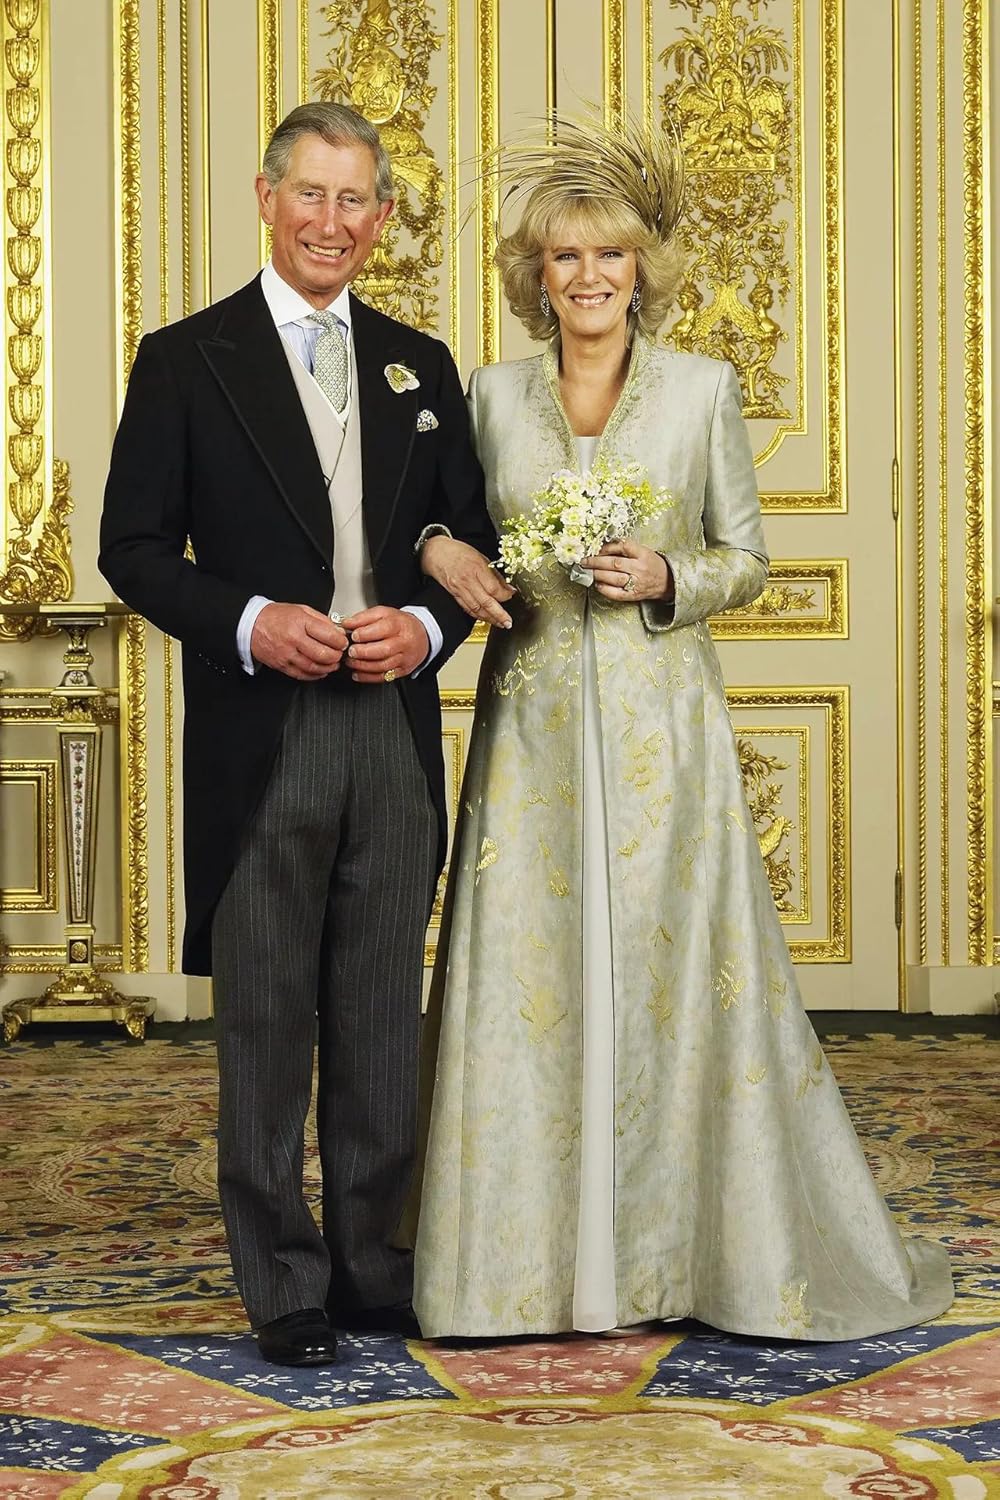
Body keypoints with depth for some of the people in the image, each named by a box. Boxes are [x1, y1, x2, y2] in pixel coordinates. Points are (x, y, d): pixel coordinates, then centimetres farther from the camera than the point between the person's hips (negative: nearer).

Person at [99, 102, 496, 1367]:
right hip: (258, 739, -3)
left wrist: (427, 625, -5)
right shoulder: (186, 360, 2)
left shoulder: (420, 366, 14)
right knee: (265, 1020, 2)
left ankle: (373, 1260, 21)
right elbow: (133, 547, -1)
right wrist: (248, 622, -16)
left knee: (382, 1016, 9)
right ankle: (283, 1281, 13)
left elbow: (471, 538, 16)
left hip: (395, 731, 4)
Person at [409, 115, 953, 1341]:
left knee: (675, 970, 0)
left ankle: (680, 1248, 14)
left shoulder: (703, 390, 2)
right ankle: (536, 1251, 14)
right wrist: (441, 552, -8)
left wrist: (668, 578, -13)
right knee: (528, 976, 2)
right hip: (533, 722, 2)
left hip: (660, 722, -2)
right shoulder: (495, 394, 7)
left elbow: (748, 558, 6)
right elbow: (458, 528, 14)